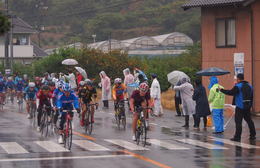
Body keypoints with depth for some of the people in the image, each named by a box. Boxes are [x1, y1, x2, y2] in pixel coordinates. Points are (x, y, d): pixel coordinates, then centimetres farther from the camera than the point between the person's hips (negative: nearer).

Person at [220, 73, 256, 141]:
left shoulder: (238, 86, -12)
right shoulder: (249, 86, 12)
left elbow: (231, 92, -19)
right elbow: (251, 97, 16)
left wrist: (222, 90, -10)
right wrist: (250, 105, 23)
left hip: (240, 107, -7)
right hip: (247, 107, 7)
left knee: (238, 122, -5)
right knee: (249, 120, 15)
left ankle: (237, 137, -7)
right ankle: (253, 135, 18)